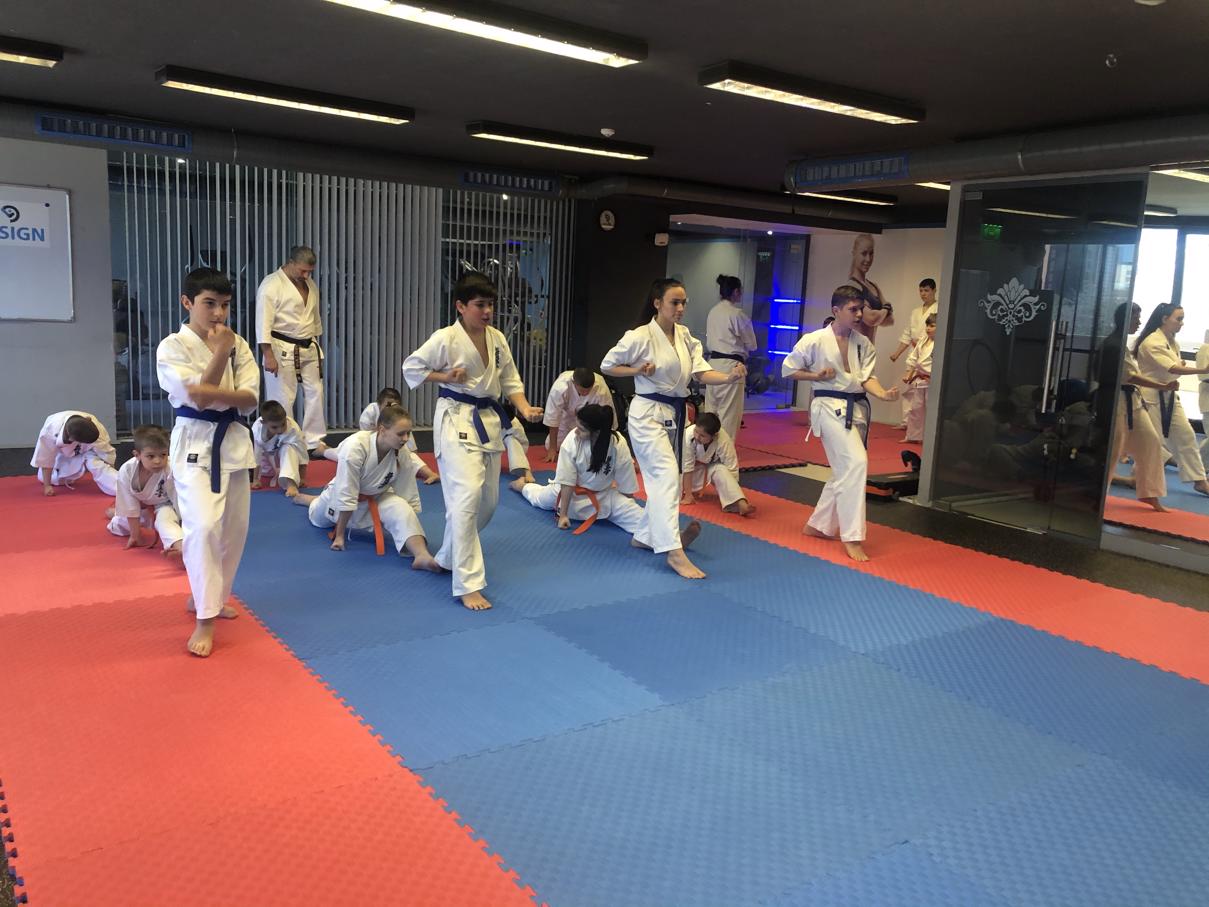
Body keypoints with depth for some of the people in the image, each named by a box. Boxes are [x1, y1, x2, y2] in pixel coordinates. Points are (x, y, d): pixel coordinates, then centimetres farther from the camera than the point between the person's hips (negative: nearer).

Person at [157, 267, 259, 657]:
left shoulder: (238, 345, 6)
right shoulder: (172, 347, -7)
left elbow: (249, 400, -3)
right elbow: (196, 398, -17)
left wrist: (212, 394, -20)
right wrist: (219, 352, -13)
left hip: (234, 442, 6)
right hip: (195, 444, -5)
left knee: (234, 529, 11)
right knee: (203, 526, -19)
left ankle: (204, 596, 32)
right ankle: (205, 621, -10)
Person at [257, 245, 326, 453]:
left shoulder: (310, 285, 10)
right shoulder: (272, 284, -14)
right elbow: (263, 323, -17)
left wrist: (316, 346, 20)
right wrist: (268, 355, -20)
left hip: (309, 349, 7)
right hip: (283, 350, -7)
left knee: (315, 393, 8)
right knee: (282, 399, -3)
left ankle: (314, 441, 18)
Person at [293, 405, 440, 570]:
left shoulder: (403, 453, -27)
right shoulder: (354, 446, -39)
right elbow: (346, 495, -33)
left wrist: (410, 527, -10)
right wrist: (339, 536, -26)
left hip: (377, 497, 1)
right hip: (342, 494, -1)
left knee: (402, 512, -31)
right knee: (318, 519, 31)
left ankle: (422, 556, -45)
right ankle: (310, 499, 63)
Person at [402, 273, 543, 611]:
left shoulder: (497, 339, 5)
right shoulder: (446, 338, -12)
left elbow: (510, 380, 11)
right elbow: (411, 367, -4)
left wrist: (525, 409, -4)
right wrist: (445, 377, -16)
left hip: (489, 420, 7)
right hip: (457, 421, -7)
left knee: (488, 501, 13)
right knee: (466, 497, -18)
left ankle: (448, 557, 37)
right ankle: (469, 584, -11)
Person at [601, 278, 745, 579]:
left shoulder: (686, 337, 5)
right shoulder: (640, 336, -14)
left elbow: (702, 373, -4)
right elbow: (607, 365, -4)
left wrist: (730, 377, -22)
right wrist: (638, 370, -20)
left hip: (675, 414, 8)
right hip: (648, 413, -8)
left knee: (662, 478, 14)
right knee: (667, 477, -16)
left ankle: (645, 535, 31)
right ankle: (675, 552, -17)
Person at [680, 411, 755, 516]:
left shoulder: (724, 441, -37)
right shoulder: (688, 435, -38)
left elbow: (731, 470, -28)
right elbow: (687, 466, -30)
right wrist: (688, 494, -26)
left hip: (713, 464, -3)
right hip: (696, 463, 3)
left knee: (722, 472, -30)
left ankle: (741, 504, -45)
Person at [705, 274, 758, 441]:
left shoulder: (713, 312, 9)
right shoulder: (737, 314, -12)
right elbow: (751, 345, -1)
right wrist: (741, 351, 17)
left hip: (713, 363, 7)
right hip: (730, 366, -7)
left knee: (711, 412, 11)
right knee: (729, 415, -2)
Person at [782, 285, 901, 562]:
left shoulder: (863, 343, 5)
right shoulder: (815, 340, -10)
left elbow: (867, 378, -1)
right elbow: (788, 368, 0)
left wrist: (883, 394, -21)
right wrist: (817, 376, -13)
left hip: (857, 408, 7)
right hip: (830, 407, -7)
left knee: (844, 471, 14)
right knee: (856, 462, -21)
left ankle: (817, 525, 33)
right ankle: (852, 536, -14)